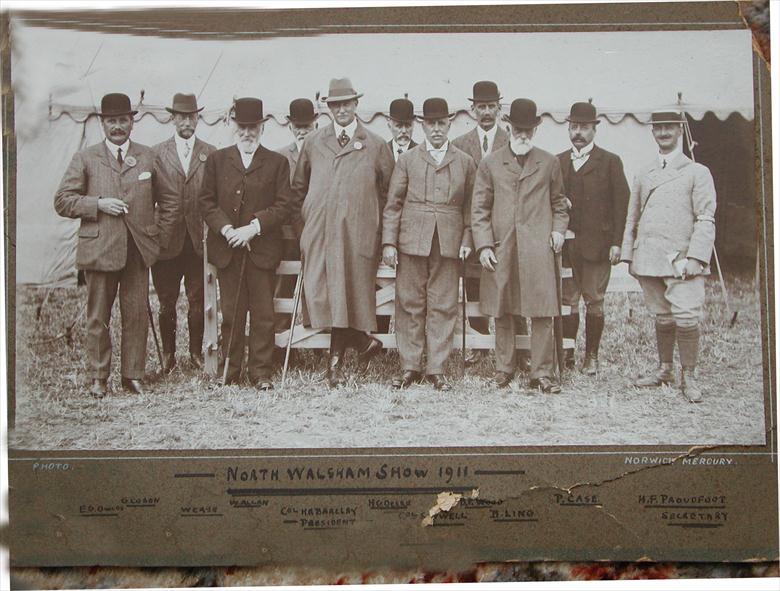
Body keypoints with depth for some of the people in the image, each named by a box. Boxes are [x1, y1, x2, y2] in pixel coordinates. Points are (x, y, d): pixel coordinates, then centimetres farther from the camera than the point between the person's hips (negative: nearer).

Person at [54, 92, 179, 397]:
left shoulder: (147, 157, 11)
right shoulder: (85, 158, 6)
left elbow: (169, 200, 17)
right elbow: (62, 200, 3)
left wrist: (160, 236, 8)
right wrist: (98, 204, -11)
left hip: (139, 249, 1)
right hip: (99, 248, -1)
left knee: (137, 314, 2)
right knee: (98, 317, 3)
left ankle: (133, 375, 13)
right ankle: (98, 377, 14)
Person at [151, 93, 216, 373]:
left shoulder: (210, 153, 8)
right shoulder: (157, 153, 6)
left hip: (199, 240, 1)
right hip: (167, 240, 0)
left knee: (197, 302, 5)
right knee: (166, 302, 5)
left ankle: (196, 352, 18)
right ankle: (168, 354, 17)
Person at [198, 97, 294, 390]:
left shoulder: (277, 162, 8)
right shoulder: (217, 159, 12)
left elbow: (283, 205, 0)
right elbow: (206, 201, 7)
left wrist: (253, 228, -12)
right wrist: (225, 229, -9)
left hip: (263, 249, -1)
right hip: (227, 249, 1)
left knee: (263, 314, 0)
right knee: (230, 314, 4)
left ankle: (261, 373, 7)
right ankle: (230, 372, 12)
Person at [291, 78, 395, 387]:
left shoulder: (376, 146, 6)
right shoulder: (313, 143, 12)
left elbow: (389, 193, 10)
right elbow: (298, 188, 19)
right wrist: (302, 226, 11)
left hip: (357, 233, -2)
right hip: (318, 231, 2)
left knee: (346, 295, -1)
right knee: (321, 295, -4)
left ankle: (336, 362, 11)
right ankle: (364, 342, 13)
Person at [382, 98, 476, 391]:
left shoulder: (465, 162, 12)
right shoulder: (407, 160, 9)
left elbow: (469, 206, 12)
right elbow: (393, 204, 6)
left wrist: (467, 239, 1)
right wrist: (388, 242, -2)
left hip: (449, 242, 0)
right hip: (411, 241, 0)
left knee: (443, 306, 1)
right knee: (409, 305, 2)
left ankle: (436, 369, 9)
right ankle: (409, 367, 11)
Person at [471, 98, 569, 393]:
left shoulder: (549, 163, 11)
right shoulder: (490, 163, 8)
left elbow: (559, 202, 21)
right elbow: (479, 208, 6)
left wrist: (558, 228, 5)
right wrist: (483, 245, -3)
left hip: (538, 249, 0)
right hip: (501, 249, 0)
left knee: (542, 313, -4)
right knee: (502, 313, 7)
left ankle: (541, 373, 4)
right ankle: (504, 368, 20)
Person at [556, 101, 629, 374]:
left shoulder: (610, 162, 2)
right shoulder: (558, 162, 12)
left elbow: (620, 204, -2)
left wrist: (616, 243, -8)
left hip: (597, 246, -2)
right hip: (565, 246, 3)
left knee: (594, 303, 3)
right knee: (567, 301, 5)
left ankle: (591, 356, 12)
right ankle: (566, 354, 12)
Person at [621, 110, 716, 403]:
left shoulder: (697, 173, 3)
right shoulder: (643, 176, 16)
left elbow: (705, 220, -3)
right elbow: (632, 219, 19)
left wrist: (694, 257, -13)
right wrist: (629, 255, 11)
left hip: (681, 260, -4)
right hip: (649, 258, 4)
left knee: (687, 318, -9)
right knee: (662, 318, 11)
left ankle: (688, 376, 2)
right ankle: (665, 369, 23)